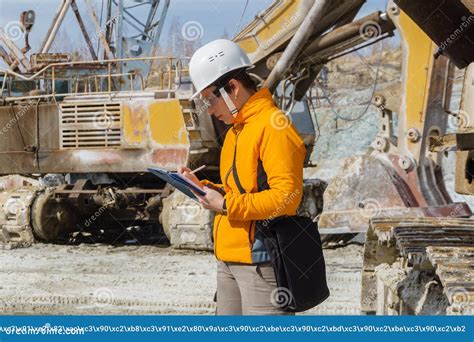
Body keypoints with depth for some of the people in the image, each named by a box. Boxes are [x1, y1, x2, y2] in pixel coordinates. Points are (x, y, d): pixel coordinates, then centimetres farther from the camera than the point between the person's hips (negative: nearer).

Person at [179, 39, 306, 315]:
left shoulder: (273, 126, -13)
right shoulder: (235, 132, 19)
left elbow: (286, 196, -20)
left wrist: (228, 206, -18)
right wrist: (203, 188, 8)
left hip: (260, 259, -10)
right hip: (229, 258, 10)